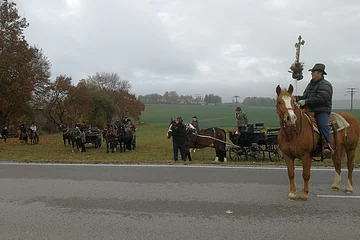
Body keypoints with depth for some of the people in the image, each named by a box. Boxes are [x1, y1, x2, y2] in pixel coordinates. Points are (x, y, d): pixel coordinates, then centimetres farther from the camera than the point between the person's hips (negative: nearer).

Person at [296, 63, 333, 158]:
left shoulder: (325, 85, -6)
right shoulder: (311, 84, 21)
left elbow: (320, 99, -21)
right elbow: (305, 96, 23)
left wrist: (306, 101, -24)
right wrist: (297, 98, 1)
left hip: (322, 111, -8)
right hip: (309, 111, 8)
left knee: (322, 125, -31)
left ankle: (327, 146, -35)